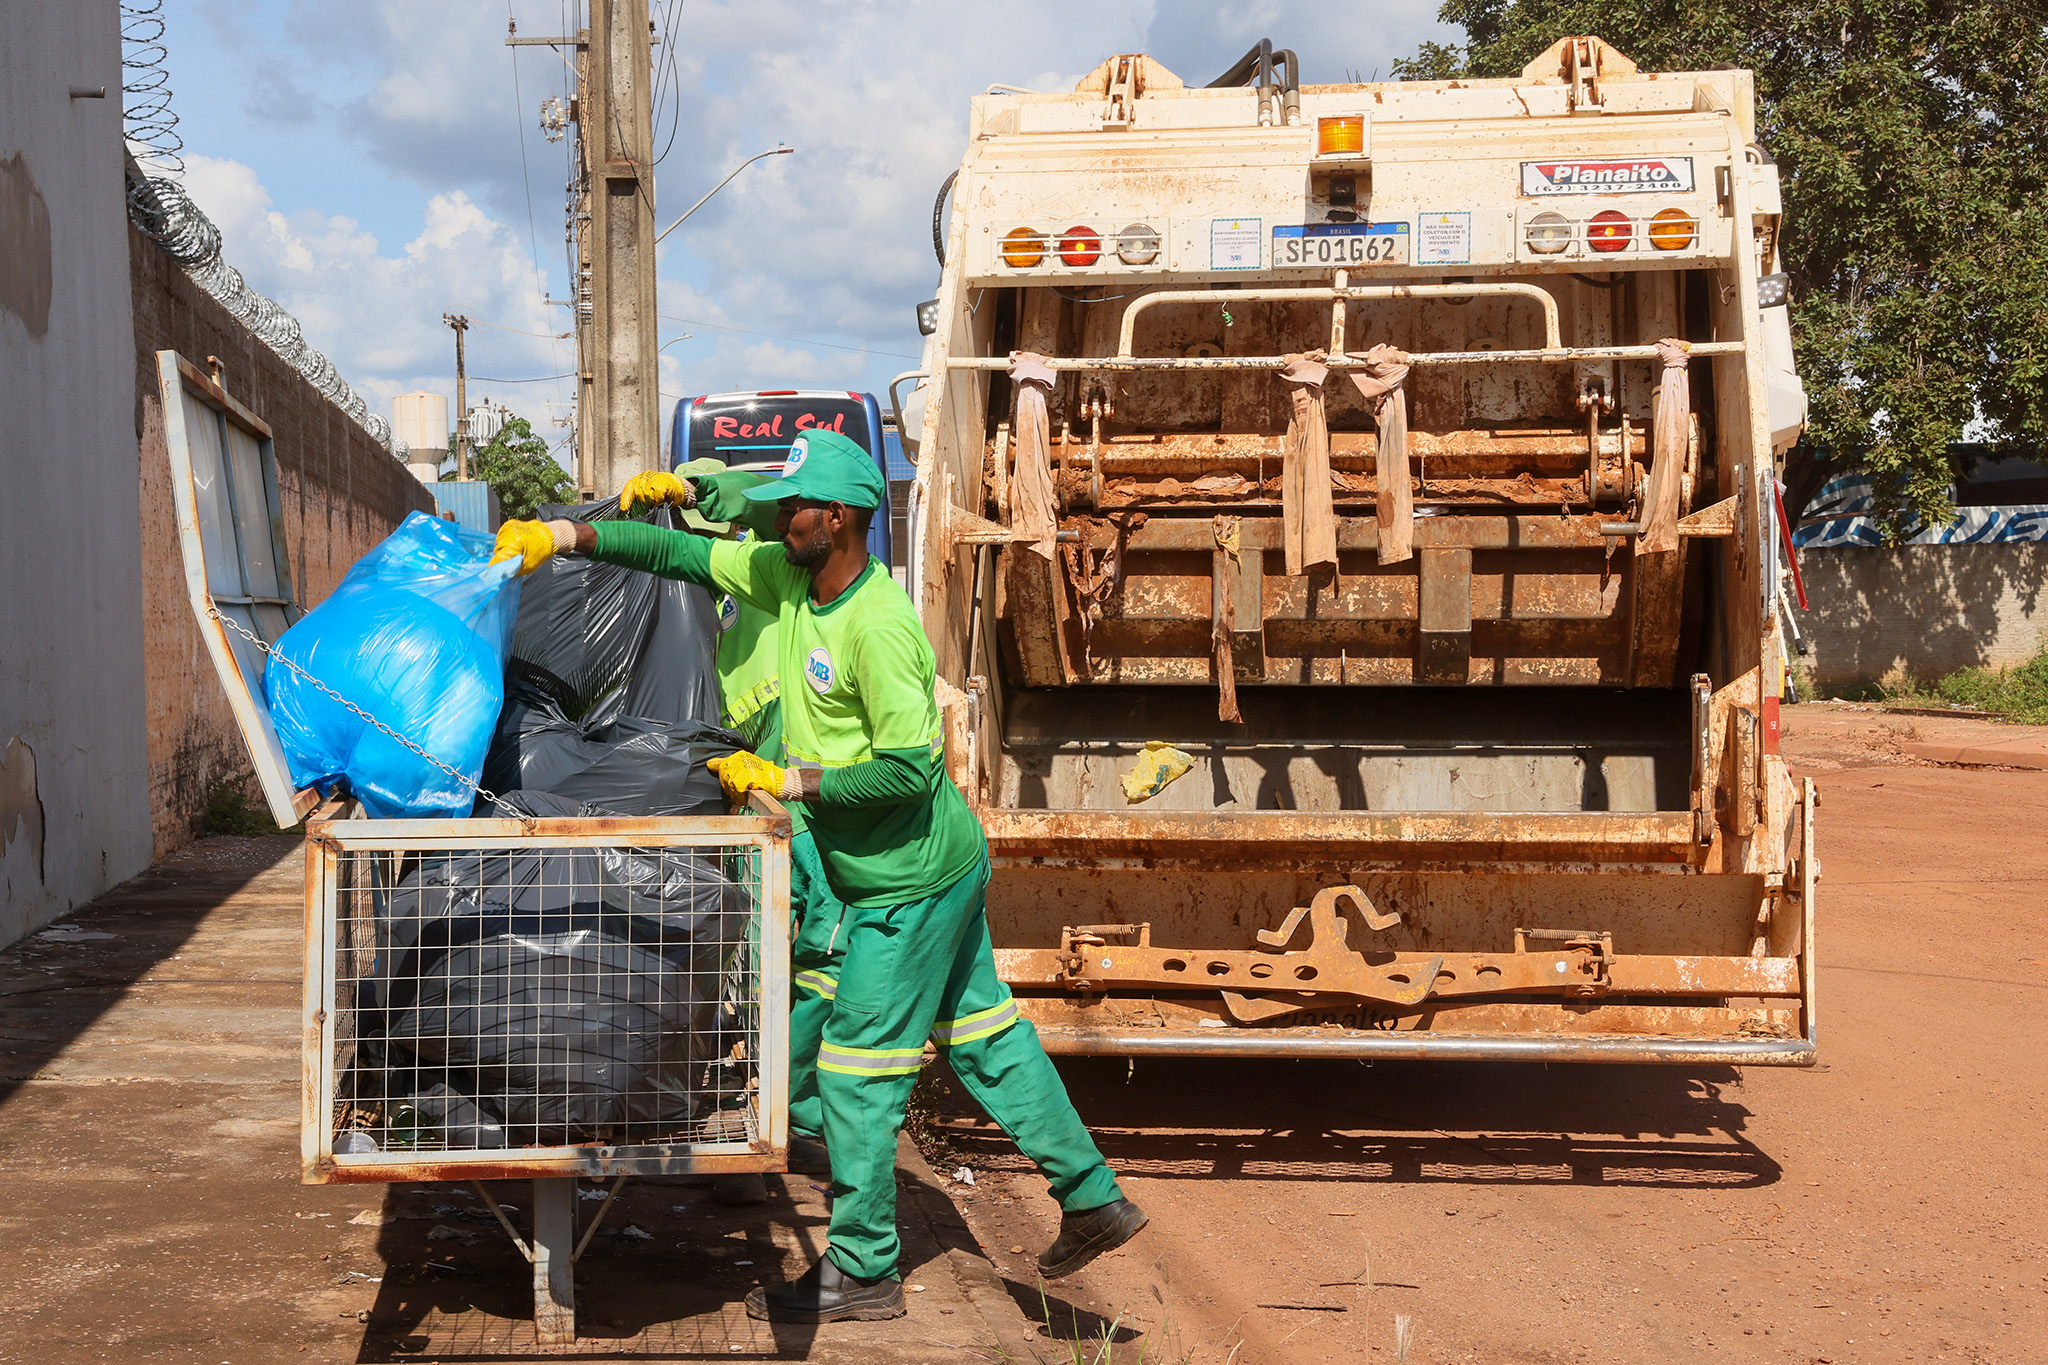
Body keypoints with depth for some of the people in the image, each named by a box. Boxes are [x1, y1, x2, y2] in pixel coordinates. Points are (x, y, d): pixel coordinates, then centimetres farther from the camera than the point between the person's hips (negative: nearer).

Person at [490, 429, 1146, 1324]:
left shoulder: (879, 628, -25)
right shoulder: (788, 576, 1)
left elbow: (909, 771, -26)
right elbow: (684, 557, 7)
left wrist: (787, 782, -21)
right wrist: (565, 535, 0)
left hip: (911, 881, -9)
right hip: (942, 863, 9)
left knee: (858, 1068, 1)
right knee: (982, 1039, 17)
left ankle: (861, 1272, 15)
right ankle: (1092, 1200, 26)